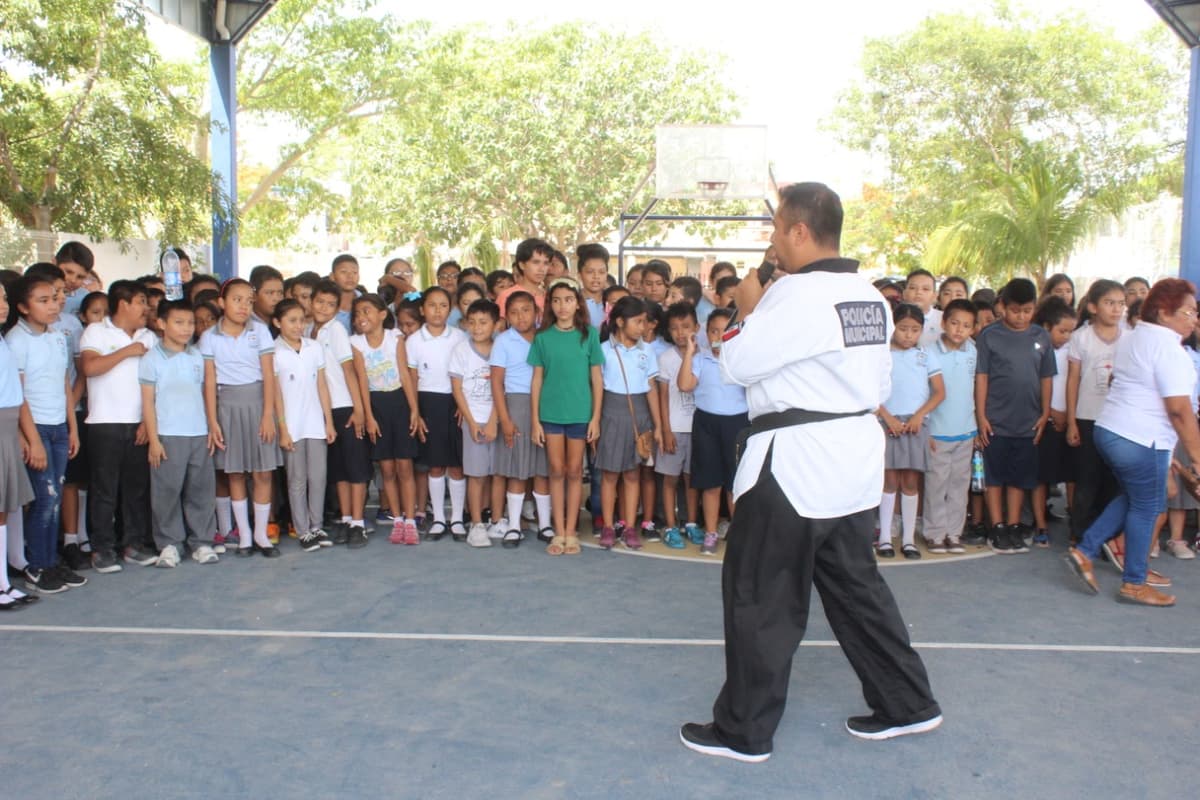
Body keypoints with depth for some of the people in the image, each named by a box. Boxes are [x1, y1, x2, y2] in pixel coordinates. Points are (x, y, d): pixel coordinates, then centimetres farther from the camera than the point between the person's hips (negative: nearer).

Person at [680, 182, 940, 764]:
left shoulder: (797, 294, -18)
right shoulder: (870, 296, 9)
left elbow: (737, 363, -13)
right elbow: (881, 384, 14)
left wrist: (748, 308, 0)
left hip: (796, 460, -9)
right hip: (856, 456, 9)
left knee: (759, 596, 3)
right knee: (855, 584, 21)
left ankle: (744, 731, 14)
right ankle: (906, 704, 31)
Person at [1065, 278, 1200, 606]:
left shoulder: (1132, 337, 12)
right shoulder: (1168, 348, -16)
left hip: (1108, 429, 9)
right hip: (1141, 441, -9)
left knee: (1132, 499, 22)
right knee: (1145, 508, 5)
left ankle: (1084, 552, 17)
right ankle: (1134, 584, 16)